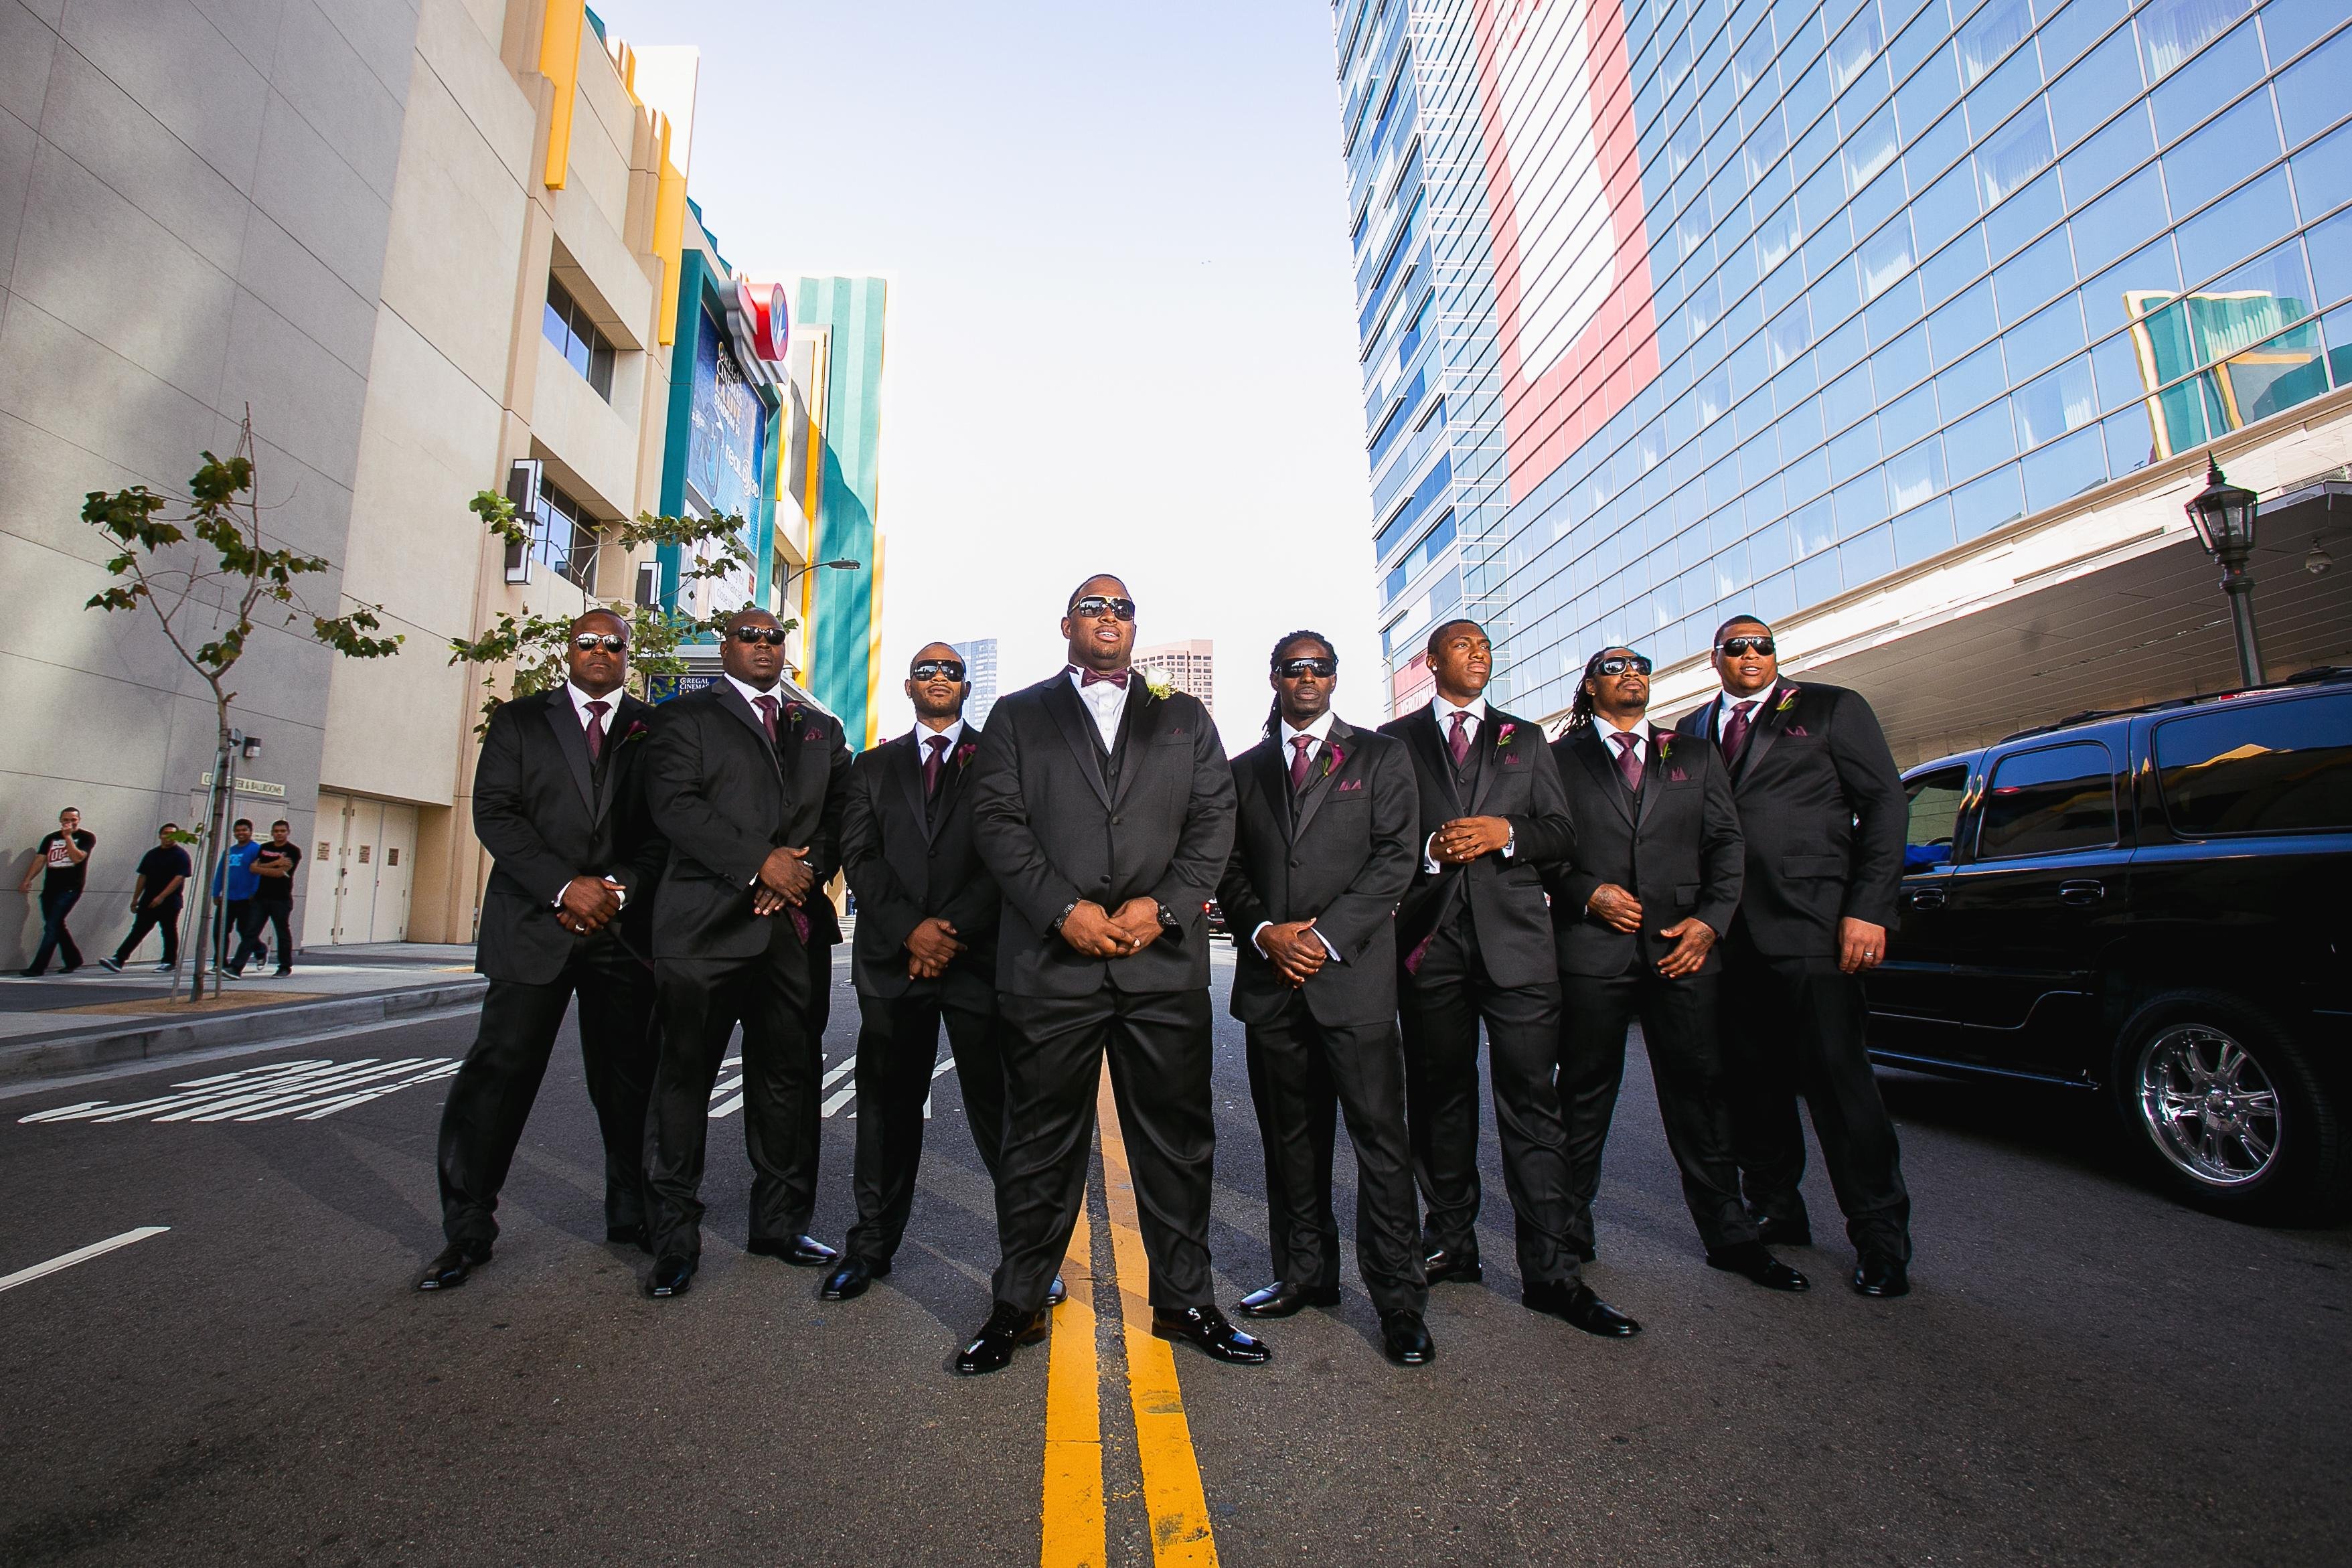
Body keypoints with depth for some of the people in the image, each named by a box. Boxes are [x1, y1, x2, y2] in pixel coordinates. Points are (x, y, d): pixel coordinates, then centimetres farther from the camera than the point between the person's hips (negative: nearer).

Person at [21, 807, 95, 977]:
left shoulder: (87, 837, 0)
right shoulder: (51, 838, 14)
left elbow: (77, 858, -14)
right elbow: (40, 860, 8)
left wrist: (68, 837, -12)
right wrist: (27, 880, -4)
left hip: (70, 889, -6)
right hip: (50, 889, 6)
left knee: (52, 927, -10)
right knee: (57, 927, 11)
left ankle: (38, 968, -10)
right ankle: (73, 960, 22)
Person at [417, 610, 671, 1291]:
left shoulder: (654, 730, 10)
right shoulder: (518, 719, 9)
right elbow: (494, 813, -1)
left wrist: (619, 889, -10)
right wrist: (565, 887, -13)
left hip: (625, 926, 1)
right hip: (534, 925, 0)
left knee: (628, 1076, 7)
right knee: (499, 1069, -1)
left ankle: (631, 1214, 20)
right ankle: (466, 1231, 14)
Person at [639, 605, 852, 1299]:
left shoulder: (821, 729, 19)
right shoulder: (687, 716, 8)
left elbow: (840, 813, 11)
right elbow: (675, 805, -6)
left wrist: (807, 868, -7)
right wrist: (760, 863, -14)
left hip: (796, 924, 4)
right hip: (707, 922, -3)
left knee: (789, 1078, 8)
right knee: (685, 1077, 3)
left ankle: (780, 1224, 21)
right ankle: (675, 1237, 17)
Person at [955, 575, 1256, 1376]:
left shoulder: (1185, 718, 16)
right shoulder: (1018, 716, 13)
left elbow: (1214, 820, 6)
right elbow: (997, 822, 1)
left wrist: (1162, 905, -8)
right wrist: (1066, 910, -11)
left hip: (1166, 959, 2)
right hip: (1051, 959, -1)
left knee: (1177, 1138, 9)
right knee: (1040, 1140, 8)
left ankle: (1184, 1300, 27)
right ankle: (1019, 1304, 26)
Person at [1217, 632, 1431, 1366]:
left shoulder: (1381, 757, 7)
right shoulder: (1244, 770, 16)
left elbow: (1396, 857, -3)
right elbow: (1230, 867, 11)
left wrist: (1324, 937, -11)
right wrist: (1265, 933, -8)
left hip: (1354, 973, -3)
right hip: (1270, 976, 3)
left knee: (1381, 1137, -2)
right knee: (1289, 1139, 12)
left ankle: (1399, 1299, 10)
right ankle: (1305, 1273, 27)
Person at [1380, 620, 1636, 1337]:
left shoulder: (1525, 737, 17)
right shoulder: (1395, 740, 11)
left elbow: (1561, 833, 10)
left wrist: (1506, 833, -8)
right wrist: (1429, 849, -11)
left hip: (1514, 935, 1)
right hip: (1428, 936, 0)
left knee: (1532, 1101, -3)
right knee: (1439, 1097, 10)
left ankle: (1550, 1272, 5)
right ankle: (1452, 1244, 25)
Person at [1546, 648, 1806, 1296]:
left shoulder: (1695, 754, 17)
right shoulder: (1561, 758, 9)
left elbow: (1728, 843, 11)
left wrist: (1710, 919, -2)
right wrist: (1588, 892, -11)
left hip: (1682, 943, 2)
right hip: (1592, 945, -2)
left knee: (1699, 1090, 6)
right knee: (1585, 1092, 6)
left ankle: (1728, 1234, 20)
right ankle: (1570, 1229, 18)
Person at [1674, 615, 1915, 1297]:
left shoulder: (1831, 708, 7)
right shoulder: (1692, 729, 15)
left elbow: (1885, 803, 1)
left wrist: (1869, 909, -9)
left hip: (1810, 921, -3)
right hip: (1728, 930, 4)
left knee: (1835, 1072, -3)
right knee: (1752, 1077, 10)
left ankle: (1879, 1235, 13)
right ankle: (1776, 1210, 25)